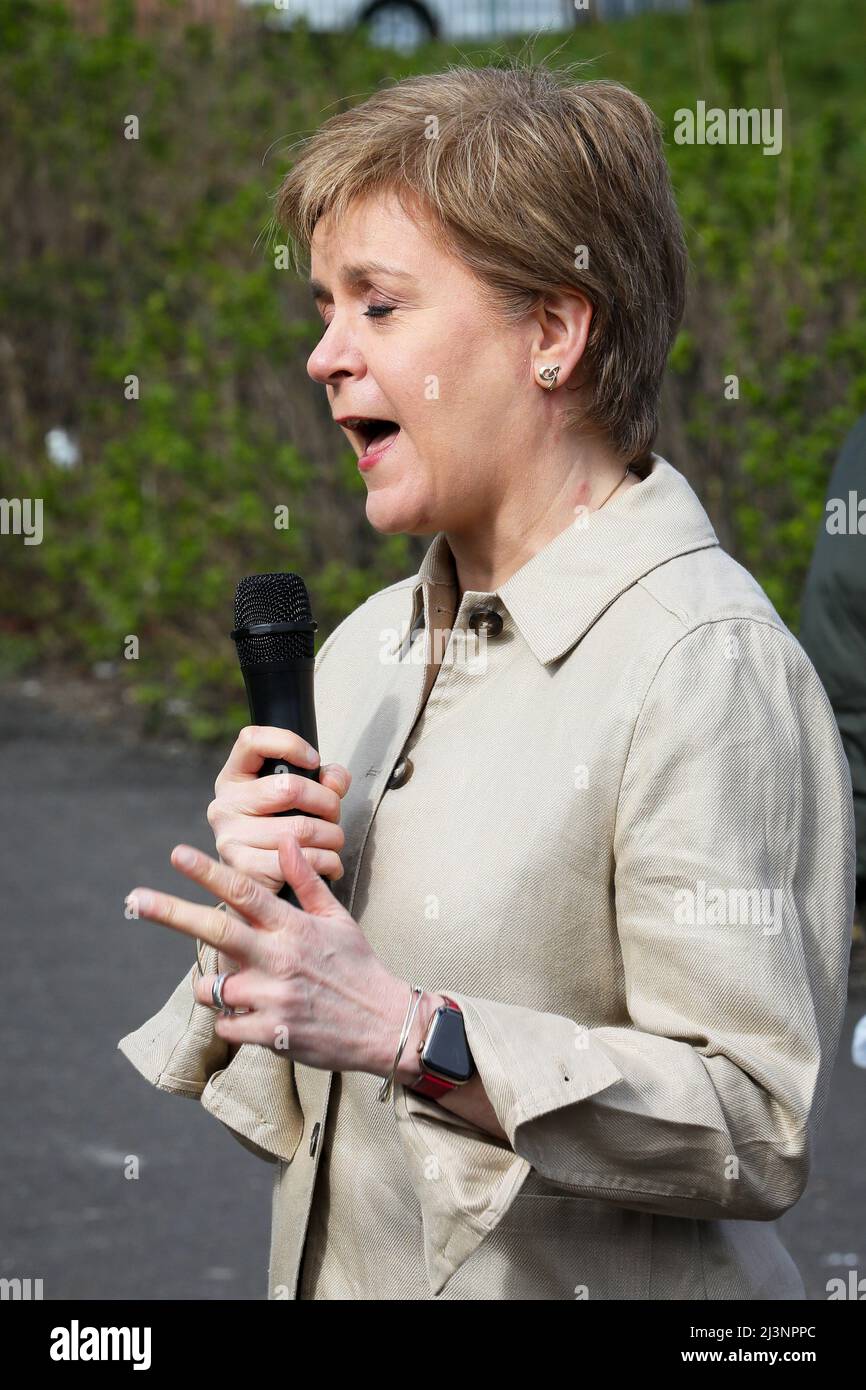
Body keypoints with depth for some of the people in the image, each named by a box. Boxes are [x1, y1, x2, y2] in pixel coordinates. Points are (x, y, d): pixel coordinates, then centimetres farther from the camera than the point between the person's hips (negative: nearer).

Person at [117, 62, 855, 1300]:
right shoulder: (366, 649, 5)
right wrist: (253, 931, -8)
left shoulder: (707, 662, -18)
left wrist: (407, 1030, -27)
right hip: (337, 1271, 7)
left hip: (583, 1284, -7)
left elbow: (758, 1128, -23)